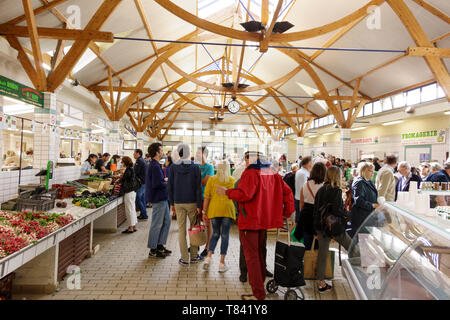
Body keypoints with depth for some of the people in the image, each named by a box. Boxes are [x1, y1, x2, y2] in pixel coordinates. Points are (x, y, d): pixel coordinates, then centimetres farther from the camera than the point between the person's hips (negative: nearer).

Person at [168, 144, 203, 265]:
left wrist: (172, 203, 11)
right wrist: (199, 205, -4)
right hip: (192, 202, -1)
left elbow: (170, 186, 2)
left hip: (178, 203, 2)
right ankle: (194, 256, 21)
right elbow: (198, 188, -8)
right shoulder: (195, 167, -7)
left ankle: (184, 259, 14)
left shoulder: (173, 167, -2)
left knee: (181, 230, 8)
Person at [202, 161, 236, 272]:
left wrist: (204, 211, 5)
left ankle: (208, 257, 3)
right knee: (225, 235, 6)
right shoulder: (232, 180, 4)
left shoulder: (211, 179, 3)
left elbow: (206, 197, 1)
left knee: (215, 234, 15)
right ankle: (222, 263, 10)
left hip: (214, 209, 1)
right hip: (227, 209, -1)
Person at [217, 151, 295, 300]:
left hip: (250, 220, -8)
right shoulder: (273, 174, 7)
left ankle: (258, 294, 8)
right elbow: (287, 192, 7)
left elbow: (244, 194, -27)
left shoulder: (251, 173, -17)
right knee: (259, 252, 23)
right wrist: (287, 212, 12)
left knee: (251, 256, 2)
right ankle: (261, 281, 35)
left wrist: (227, 192, -12)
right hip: (264, 220, 8)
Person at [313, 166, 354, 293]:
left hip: (320, 226, 6)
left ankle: (321, 283, 19)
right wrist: (347, 214, -2)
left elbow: (315, 210, 7)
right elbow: (337, 211, -21)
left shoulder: (321, 190, 5)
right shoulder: (336, 190, -14)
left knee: (322, 253, 11)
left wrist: (317, 224, 14)